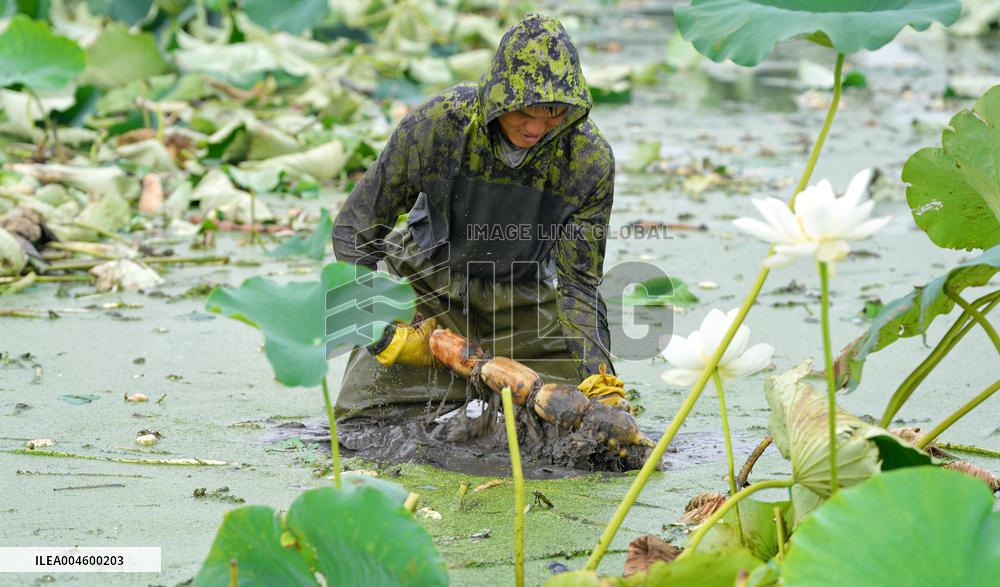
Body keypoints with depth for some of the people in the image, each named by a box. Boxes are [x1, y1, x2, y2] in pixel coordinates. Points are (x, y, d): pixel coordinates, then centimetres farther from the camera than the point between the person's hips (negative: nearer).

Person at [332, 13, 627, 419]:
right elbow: (355, 230, -14)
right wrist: (385, 333, -20)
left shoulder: (591, 161, -22)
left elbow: (578, 283, -16)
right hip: (428, 287, -1)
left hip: (523, 302, 1)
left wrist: (599, 377, -30)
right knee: (363, 415, -12)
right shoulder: (437, 124, -26)